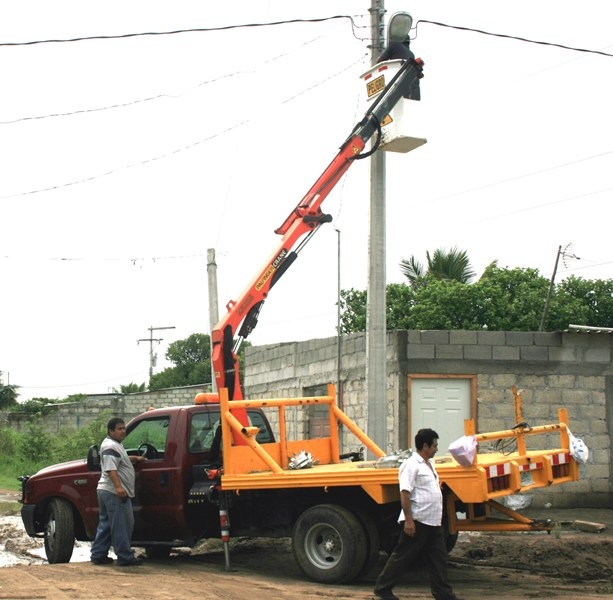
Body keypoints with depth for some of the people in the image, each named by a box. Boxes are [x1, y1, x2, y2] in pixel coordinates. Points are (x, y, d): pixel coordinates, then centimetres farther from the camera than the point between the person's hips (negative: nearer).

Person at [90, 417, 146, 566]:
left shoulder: (115, 445, 20)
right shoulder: (110, 446, -15)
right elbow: (110, 468, -27)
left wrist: (135, 459, 30)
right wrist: (118, 486, -35)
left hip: (105, 491, 11)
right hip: (114, 492, -11)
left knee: (106, 524, 14)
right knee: (121, 526, -8)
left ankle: (98, 555, 17)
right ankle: (125, 557, -7)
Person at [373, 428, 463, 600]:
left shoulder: (429, 463, 15)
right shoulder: (411, 465, -15)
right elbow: (405, 493, -21)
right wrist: (408, 520, -25)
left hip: (433, 522, 9)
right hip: (417, 522, -9)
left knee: (438, 558, 8)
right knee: (402, 557, 0)